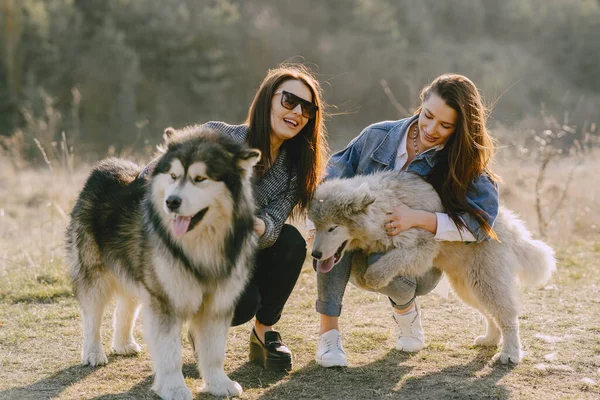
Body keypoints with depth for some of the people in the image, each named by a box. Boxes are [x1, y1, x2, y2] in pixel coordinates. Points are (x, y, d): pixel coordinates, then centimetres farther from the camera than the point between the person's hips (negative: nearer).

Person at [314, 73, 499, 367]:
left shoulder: (463, 164, -10)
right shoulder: (378, 136, -5)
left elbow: (480, 223, -21)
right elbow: (331, 181, -1)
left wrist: (418, 218, -30)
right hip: (358, 246, 2)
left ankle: (405, 306, 3)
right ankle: (328, 330, -24)